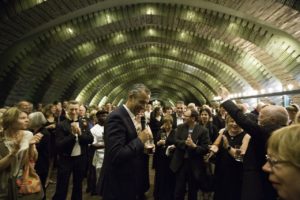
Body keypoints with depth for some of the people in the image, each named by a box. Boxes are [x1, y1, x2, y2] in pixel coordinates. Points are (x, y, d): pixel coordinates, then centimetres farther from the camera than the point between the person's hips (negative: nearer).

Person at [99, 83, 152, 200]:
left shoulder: (129, 116, 8)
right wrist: (140, 140, -23)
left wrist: (143, 145, -1)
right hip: (118, 185, -9)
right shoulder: (117, 117, -23)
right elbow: (115, 156, -30)